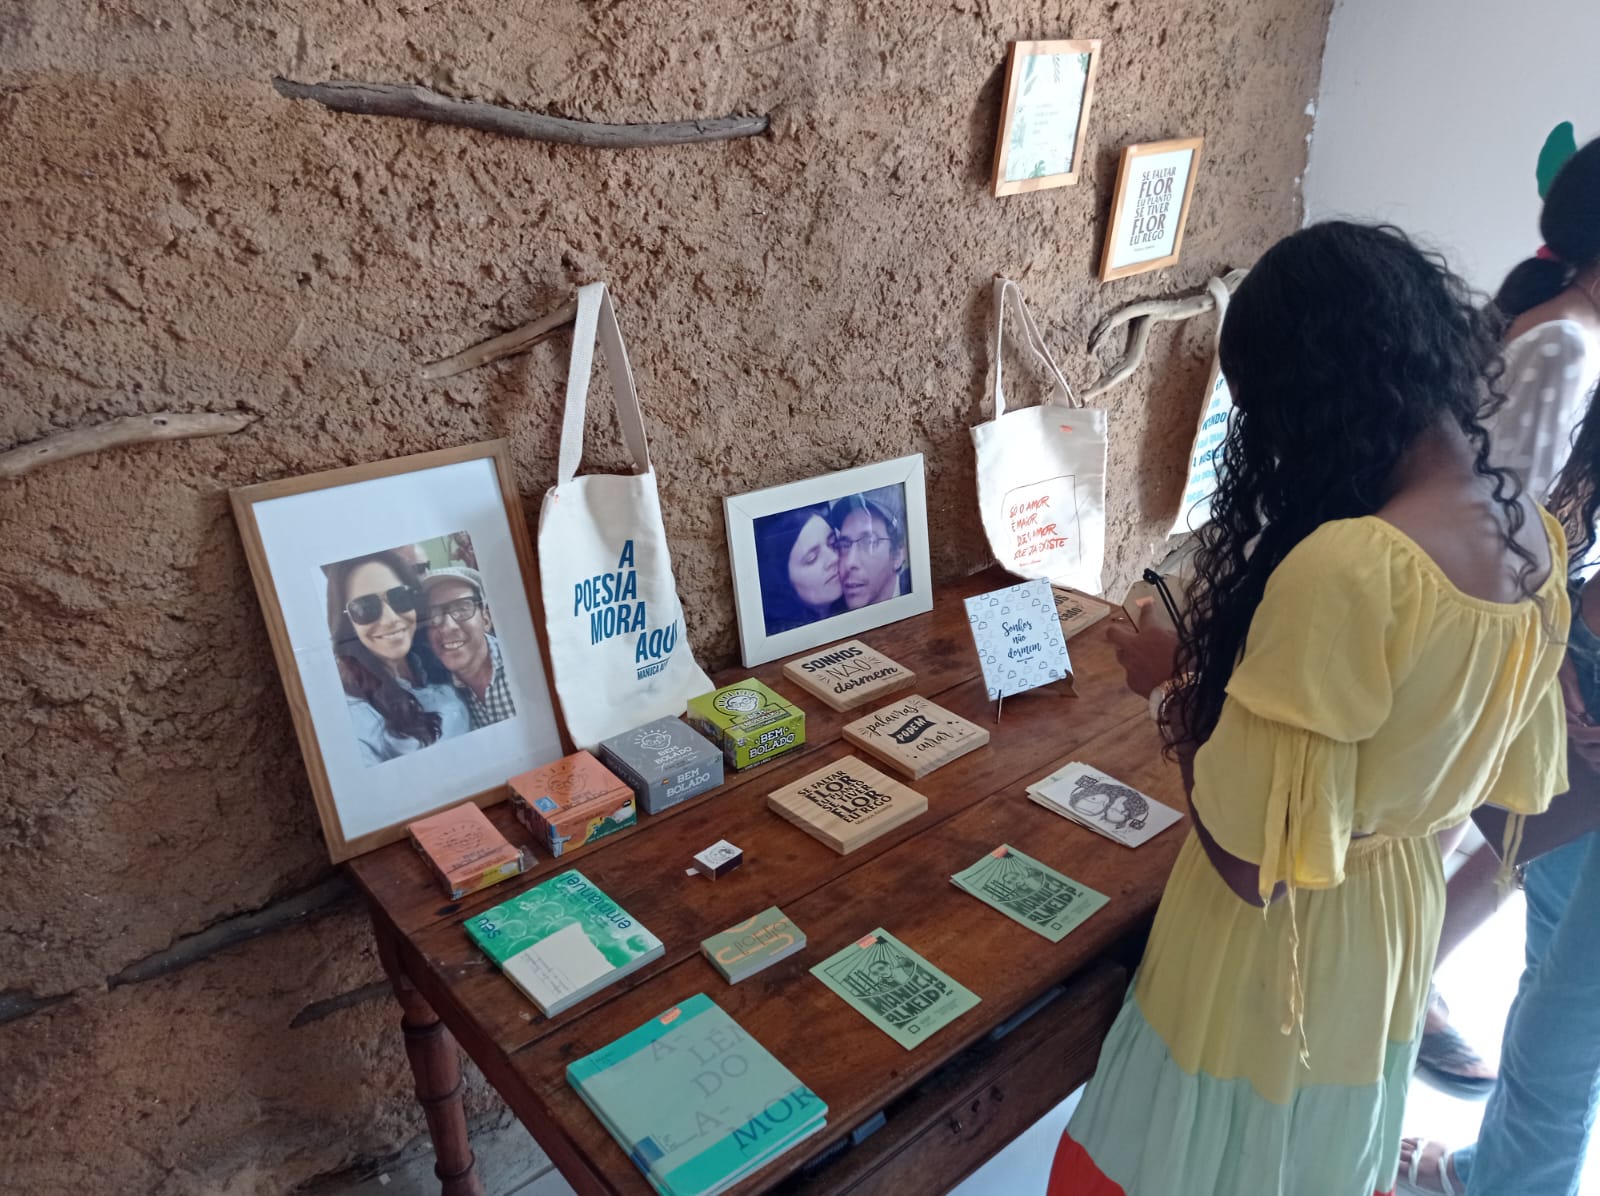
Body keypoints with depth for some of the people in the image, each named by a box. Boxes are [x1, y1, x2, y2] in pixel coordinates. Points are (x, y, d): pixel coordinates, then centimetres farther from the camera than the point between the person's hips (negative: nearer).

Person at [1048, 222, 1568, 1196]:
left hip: (1278, 952, -7)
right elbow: (1515, 772, 5)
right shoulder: (1536, 534, -7)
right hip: (1404, 917, 7)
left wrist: (1175, 679, -16)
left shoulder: (1348, 565, -35)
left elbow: (1250, 855, -30)